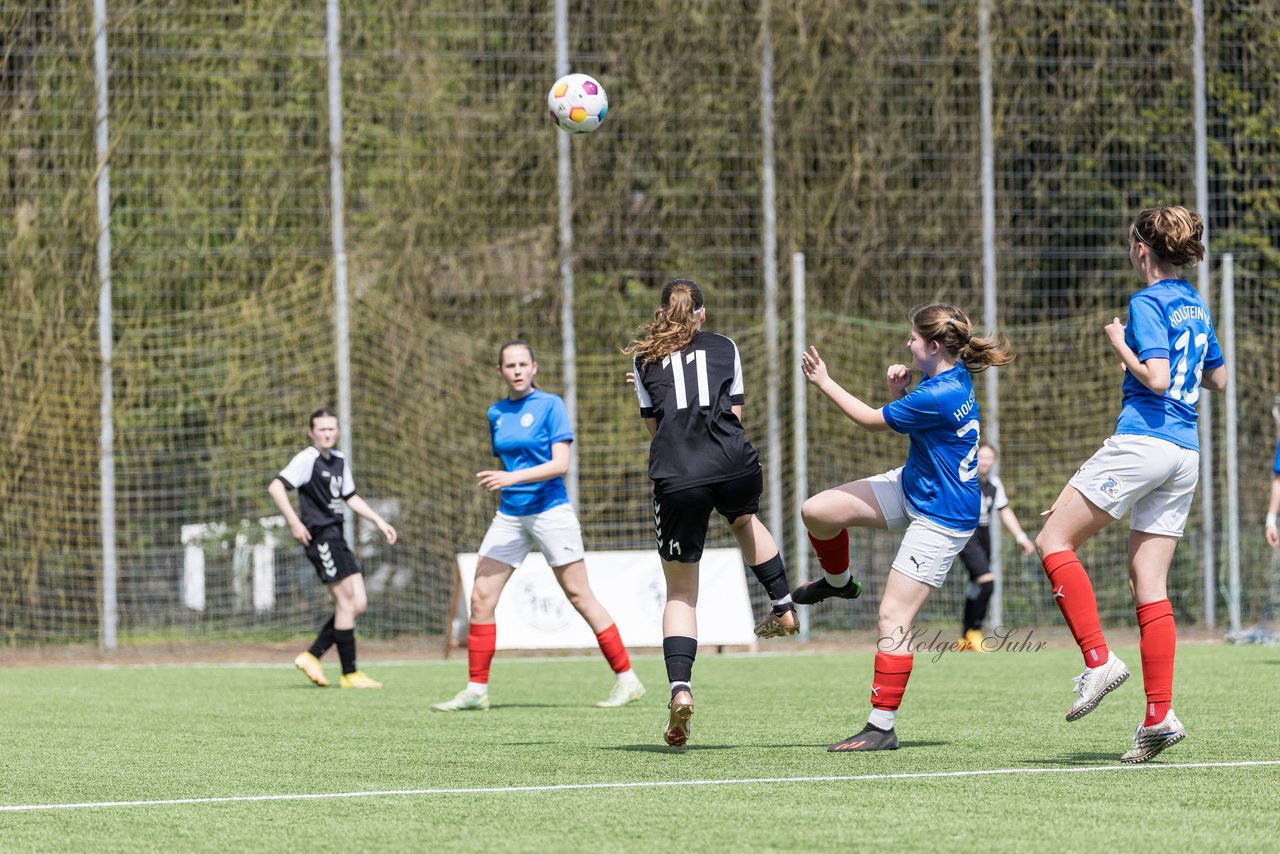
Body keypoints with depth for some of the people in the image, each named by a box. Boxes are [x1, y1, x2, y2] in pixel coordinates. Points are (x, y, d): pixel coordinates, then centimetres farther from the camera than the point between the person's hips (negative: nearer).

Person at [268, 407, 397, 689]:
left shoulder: (339, 461, 17)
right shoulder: (307, 459, -9)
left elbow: (350, 497, 30)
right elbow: (276, 487, -18)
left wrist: (379, 521, 24)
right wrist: (294, 523, -23)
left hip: (336, 538, 9)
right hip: (321, 536, -9)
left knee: (358, 604, 4)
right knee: (346, 602, -10)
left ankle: (311, 656, 10)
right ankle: (350, 673, -5)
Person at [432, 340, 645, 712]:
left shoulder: (550, 406, -6)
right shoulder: (496, 414, 11)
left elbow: (560, 464, -15)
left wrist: (513, 478, -25)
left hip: (549, 510, -6)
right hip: (509, 514, 6)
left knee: (579, 595, -4)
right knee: (481, 597, -2)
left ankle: (627, 680, 3)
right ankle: (476, 691, 4)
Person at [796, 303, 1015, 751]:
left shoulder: (939, 395, -29)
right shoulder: (953, 378, 0)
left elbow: (873, 421, -16)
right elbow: (909, 416, 18)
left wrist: (824, 382, -5)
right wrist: (899, 391, -4)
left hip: (940, 519, -10)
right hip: (912, 488, 10)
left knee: (894, 615, -9)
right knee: (817, 511, 1)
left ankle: (882, 727, -4)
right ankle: (838, 581, 32)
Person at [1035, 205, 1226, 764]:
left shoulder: (1147, 303, -8)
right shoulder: (1195, 306, 17)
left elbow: (1156, 379, -18)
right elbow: (1218, 379, 27)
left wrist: (1121, 346, -4)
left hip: (1142, 440, -8)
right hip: (1185, 452, 8)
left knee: (1054, 539, 0)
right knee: (1149, 582, 6)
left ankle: (1098, 659, -12)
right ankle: (1159, 717, -1)